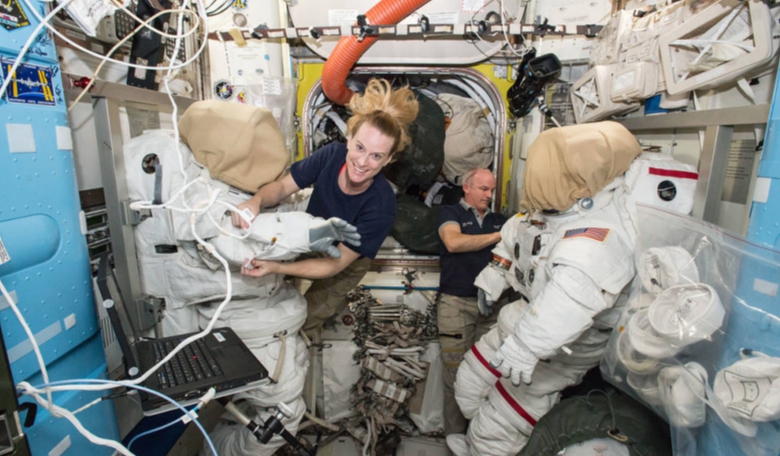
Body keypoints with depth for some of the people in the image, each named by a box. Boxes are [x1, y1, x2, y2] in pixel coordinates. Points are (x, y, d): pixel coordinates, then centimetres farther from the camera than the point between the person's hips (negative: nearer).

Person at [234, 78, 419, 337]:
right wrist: (256, 201, -39)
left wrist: (277, 268, -43)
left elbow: (336, 264, -32)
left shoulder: (381, 206, -37)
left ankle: (335, 303, 35)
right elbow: (282, 187, -17)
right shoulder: (332, 155, -28)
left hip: (346, 263, -3)